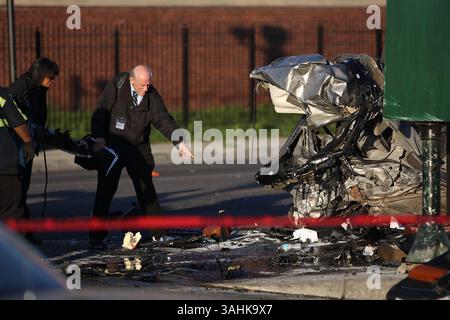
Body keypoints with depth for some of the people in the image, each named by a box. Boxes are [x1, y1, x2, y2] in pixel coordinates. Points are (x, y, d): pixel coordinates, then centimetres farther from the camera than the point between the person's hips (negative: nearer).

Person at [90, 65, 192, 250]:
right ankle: (96, 237, -1)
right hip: (113, 146, -3)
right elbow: (100, 114, -11)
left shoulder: (151, 95, -4)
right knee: (105, 191, -5)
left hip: (139, 149, 3)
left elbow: (163, 119, -7)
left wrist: (179, 142, -17)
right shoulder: (115, 89, -13)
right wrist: (99, 140, -20)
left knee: (146, 189, 6)